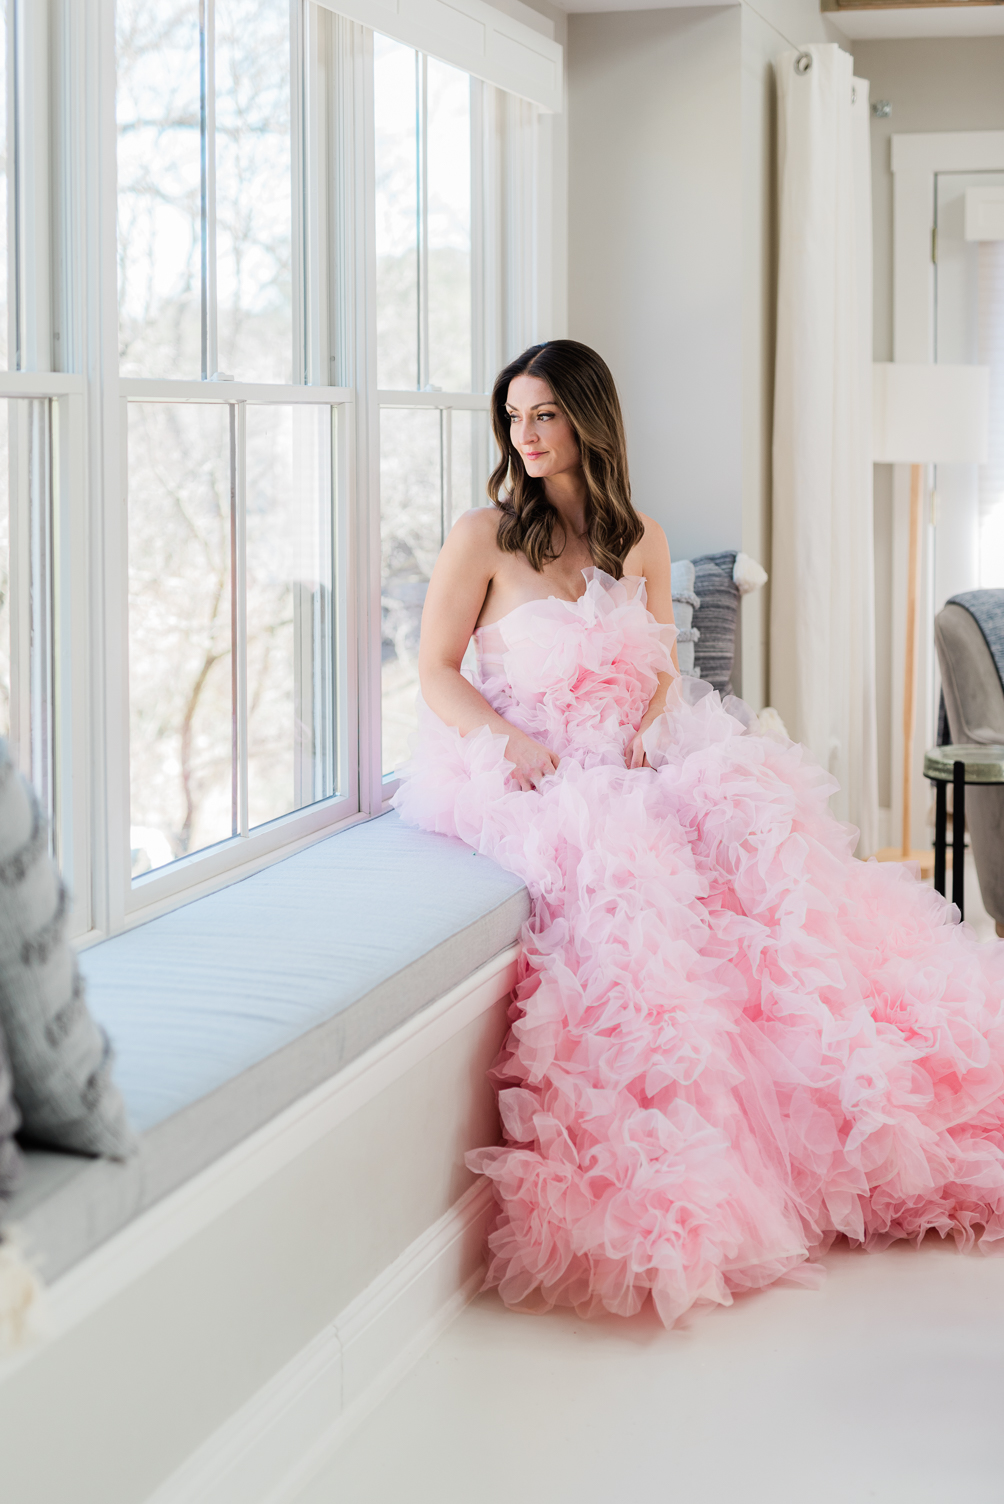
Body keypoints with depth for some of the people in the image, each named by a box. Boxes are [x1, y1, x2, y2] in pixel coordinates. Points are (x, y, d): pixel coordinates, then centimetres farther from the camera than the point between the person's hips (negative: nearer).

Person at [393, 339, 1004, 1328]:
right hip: (513, 773, -4)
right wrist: (515, 744, -16)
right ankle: (665, 1187, -34)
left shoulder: (639, 542, 15)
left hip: (629, 766, 4)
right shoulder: (483, 537, 3)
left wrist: (650, 727, -5)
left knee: (748, 821, -27)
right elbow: (436, 672, 1)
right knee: (622, 866, -36)